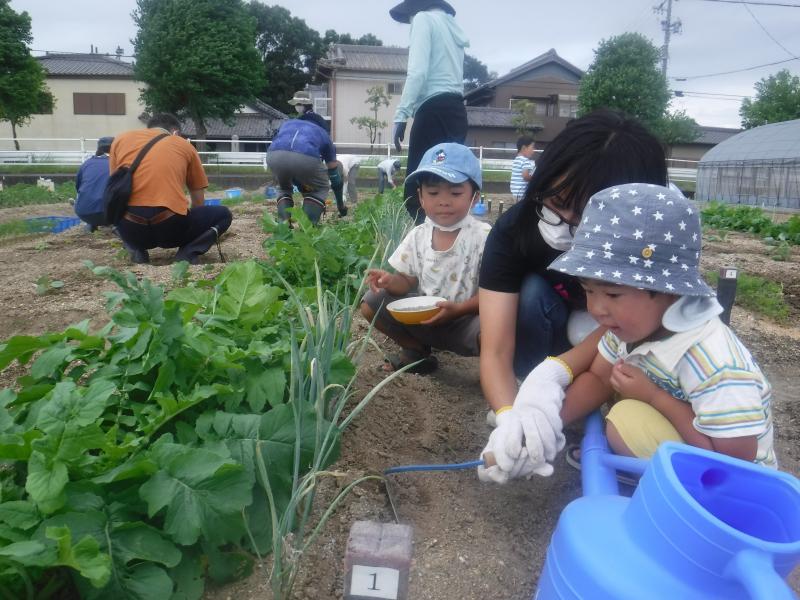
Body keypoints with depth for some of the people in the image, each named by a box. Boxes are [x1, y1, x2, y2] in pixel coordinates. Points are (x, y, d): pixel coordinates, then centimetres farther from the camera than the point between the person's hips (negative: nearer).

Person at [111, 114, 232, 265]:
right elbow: (198, 201, 21)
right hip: (170, 227, -3)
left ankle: (137, 250, 10)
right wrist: (192, 229, 39)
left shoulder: (120, 139, 18)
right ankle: (187, 253, -3)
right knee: (224, 214, 21)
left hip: (129, 230, 3)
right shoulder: (185, 145, 14)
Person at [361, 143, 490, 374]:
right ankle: (417, 352, 12)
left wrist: (458, 309, -27)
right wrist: (390, 280, -18)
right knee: (371, 304, -6)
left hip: (466, 318, -4)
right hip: (423, 318, 5)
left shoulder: (483, 237, -13)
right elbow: (407, 281, 5)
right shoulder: (418, 236, 1)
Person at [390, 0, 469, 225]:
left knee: (417, 191, -11)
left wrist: (401, 114, -14)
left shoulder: (424, 18, 3)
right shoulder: (452, 27, 27)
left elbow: (418, 72, -12)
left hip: (435, 110, -9)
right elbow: (452, 75, 18)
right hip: (456, 111, 9)